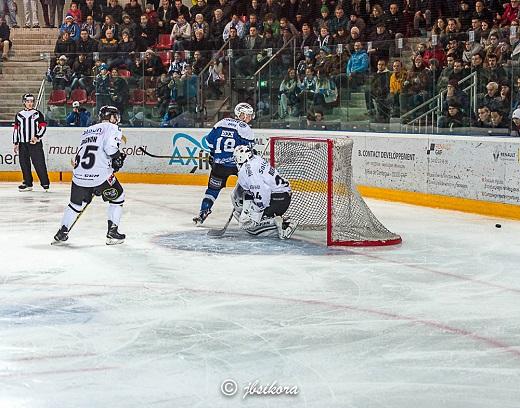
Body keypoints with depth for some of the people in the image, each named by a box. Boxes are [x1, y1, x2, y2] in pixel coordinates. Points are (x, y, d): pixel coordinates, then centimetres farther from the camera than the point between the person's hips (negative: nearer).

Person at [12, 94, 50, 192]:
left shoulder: (38, 114, 4)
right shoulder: (19, 115, 13)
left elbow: (43, 126, 0)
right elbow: (16, 129, 14)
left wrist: (37, 136, -15)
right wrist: (15, 143, 9)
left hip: (35, 143, -4)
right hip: (23, 143, 4)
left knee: (39, 163, -8)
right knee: (24, 164, 4)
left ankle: (45, 183, -5)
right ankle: (28, 183, 14)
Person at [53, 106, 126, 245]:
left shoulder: (88, 131, 26)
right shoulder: (112, 128, 4)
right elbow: (110, 146, -15)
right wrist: (118, 158, 2)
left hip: (79, 175, 6)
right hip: (100, 174, -6)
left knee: (77, 203, 26)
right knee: (117, 197, 16)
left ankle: (62, 232, 30)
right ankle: (112, 232, 13)